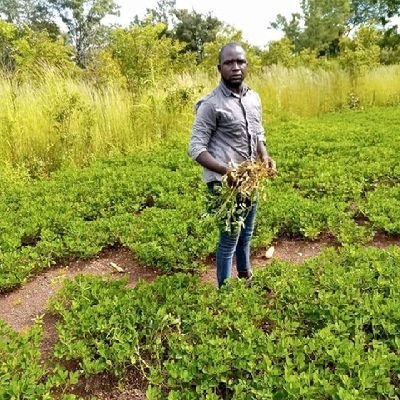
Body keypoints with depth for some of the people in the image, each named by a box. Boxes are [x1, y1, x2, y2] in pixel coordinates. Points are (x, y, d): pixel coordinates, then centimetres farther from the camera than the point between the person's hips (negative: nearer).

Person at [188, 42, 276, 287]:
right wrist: (226, 170, -29)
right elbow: (196, 148, -17)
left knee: (246, 234, 22)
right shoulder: (211, 104, -16)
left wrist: (265, 157, -2)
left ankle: (246, 276, 45)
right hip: (225, 183, -7)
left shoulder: (254, 98, 6)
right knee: (230, 238, 3)